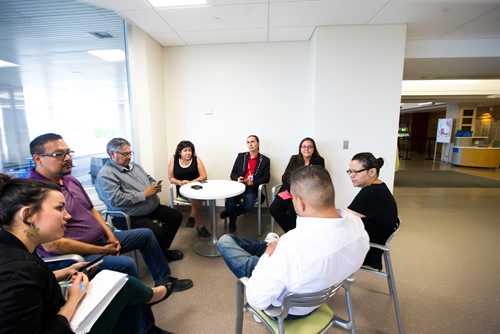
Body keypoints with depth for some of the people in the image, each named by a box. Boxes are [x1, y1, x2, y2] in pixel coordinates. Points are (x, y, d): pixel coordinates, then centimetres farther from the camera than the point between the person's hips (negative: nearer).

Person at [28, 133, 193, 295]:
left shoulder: (70, 180, 6)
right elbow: (52, 245, -26)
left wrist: (110, 235, -1)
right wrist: (102, 250, -19)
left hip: (101, 239, 9)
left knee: (145, 234, 10)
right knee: (125, 264, -29)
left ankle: (163, 279, 24)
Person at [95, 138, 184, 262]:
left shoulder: (134, 165, 12)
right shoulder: (105, 175, -15)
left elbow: (150, 179, 23)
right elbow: (116, 200, -25)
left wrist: (155, 185, -2)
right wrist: (144, 194, -21)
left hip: (153, 208, 9)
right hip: (129, 217, -9)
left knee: (176, 216, 3)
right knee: (156, 231, -28)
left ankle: (162, 249, 17)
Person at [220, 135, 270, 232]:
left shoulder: (265, 160, 9)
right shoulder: (241, 156, 16)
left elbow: (266, 178, 2)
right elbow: (232, 174, 13)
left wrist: (252, 182, -15)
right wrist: (238, 178, -12)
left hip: (252, 189, -1)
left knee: (248, 205, -30)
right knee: (230, 202, -27)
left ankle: (229, 212, 1)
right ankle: (232, 221, 4)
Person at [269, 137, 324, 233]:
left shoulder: (319, 161, 7)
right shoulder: (294, 159, 15)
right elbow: (285, 177, 9)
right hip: (290, 191, 4)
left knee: (292, 209, -32)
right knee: (273, 208, -20)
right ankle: (290, 231, -4)